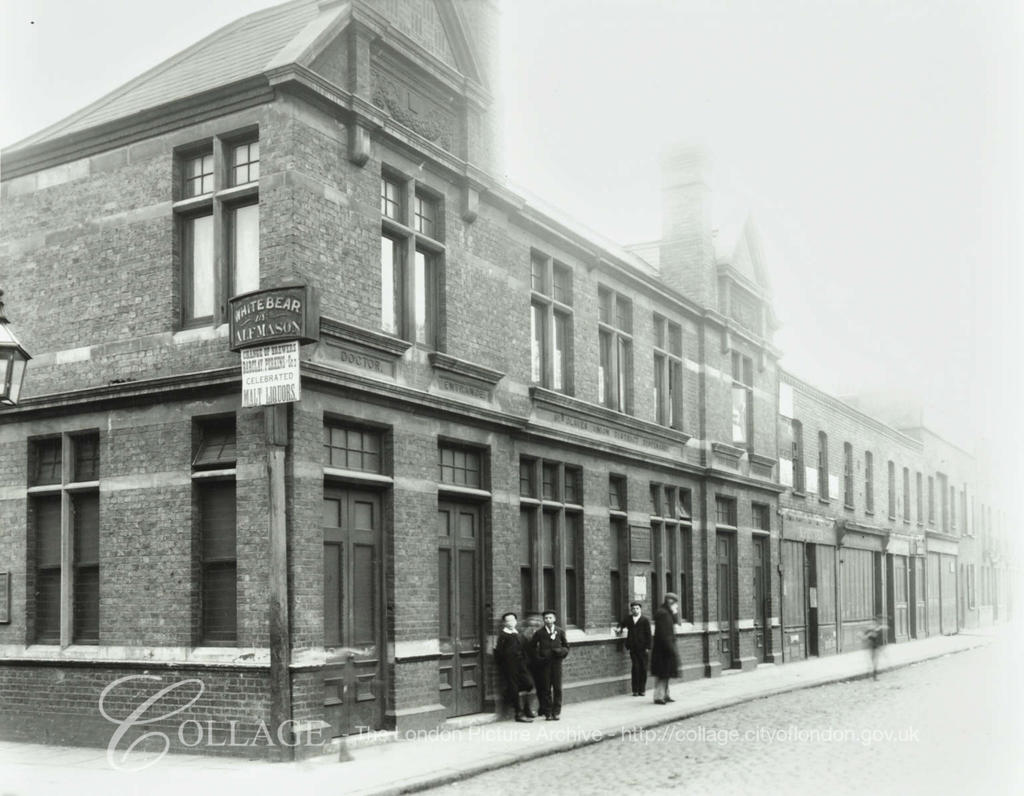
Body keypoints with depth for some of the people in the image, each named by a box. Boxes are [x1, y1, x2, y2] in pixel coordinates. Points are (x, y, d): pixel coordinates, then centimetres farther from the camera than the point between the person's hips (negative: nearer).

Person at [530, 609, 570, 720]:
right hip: (544, 663, -1)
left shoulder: (560, 631, 4)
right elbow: (532, 646, 9)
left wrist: (562, 651, -9)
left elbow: (566, 646, 12)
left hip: (556, 662, 1)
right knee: (546, 688, 2)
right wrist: (538, 657, -3)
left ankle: (556, 712, 8)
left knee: (557, 688, 0)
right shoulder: (539, 632, 1)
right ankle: (548, 712, 8)